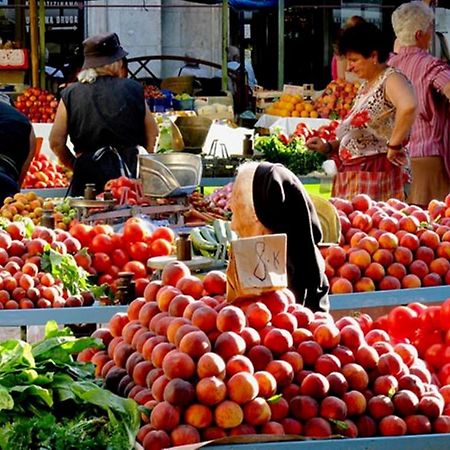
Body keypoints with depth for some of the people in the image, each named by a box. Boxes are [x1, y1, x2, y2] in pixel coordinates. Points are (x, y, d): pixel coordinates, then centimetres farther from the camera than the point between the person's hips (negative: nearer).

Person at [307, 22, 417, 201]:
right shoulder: (365, 87, 19)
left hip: (375, 173, -9)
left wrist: (394, 145, -26)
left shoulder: (390, 80, -10)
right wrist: (328, 147, 11)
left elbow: (408, 106, -33)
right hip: (351, 175, 9)